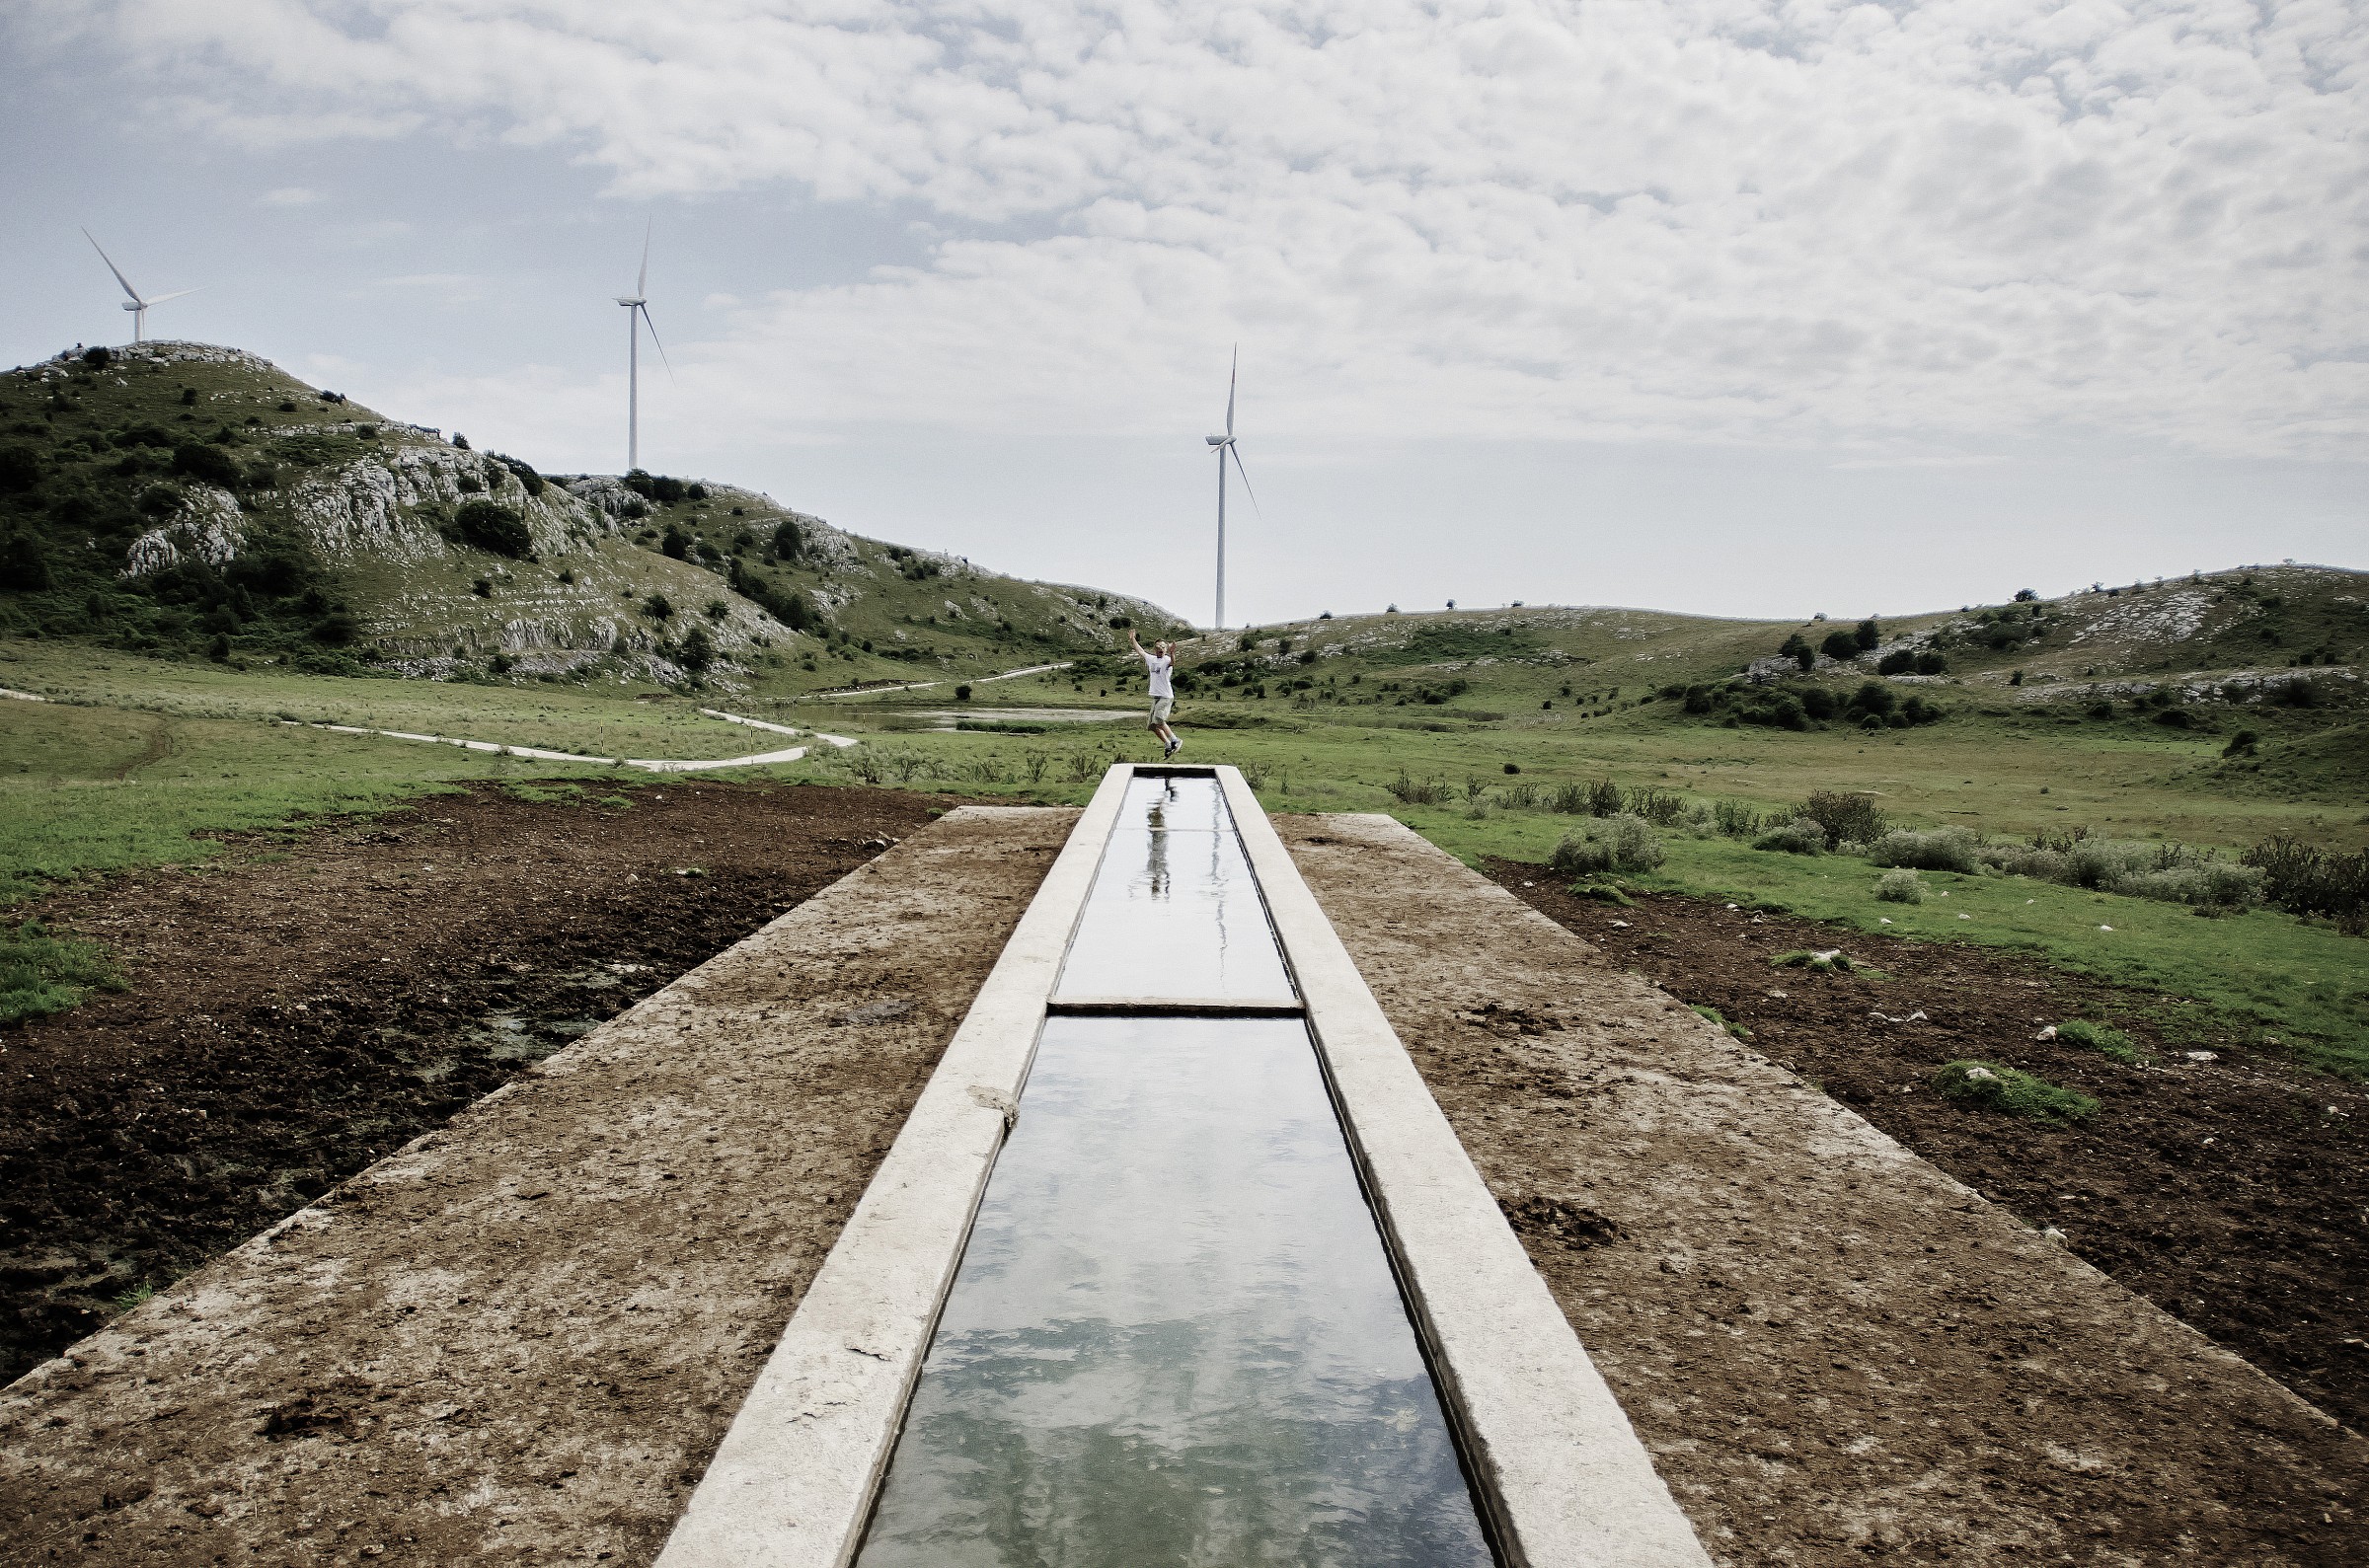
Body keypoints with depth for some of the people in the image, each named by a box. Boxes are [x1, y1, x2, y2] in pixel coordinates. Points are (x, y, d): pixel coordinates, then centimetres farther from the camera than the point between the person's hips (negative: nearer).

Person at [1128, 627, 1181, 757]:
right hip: (1155, 696, 8)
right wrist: (1132, 639, 35)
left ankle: (1175, 740, -15)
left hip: (1166, 697, -8)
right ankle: (1168, 745, 14)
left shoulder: (1167, 660, -8)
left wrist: (1172, 653, -53)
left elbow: (1172, 662, -33)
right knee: (1153, 725, 5)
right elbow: (1140, 651, 29)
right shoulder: (1151, 659, 13)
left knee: (1158, 720, -25)